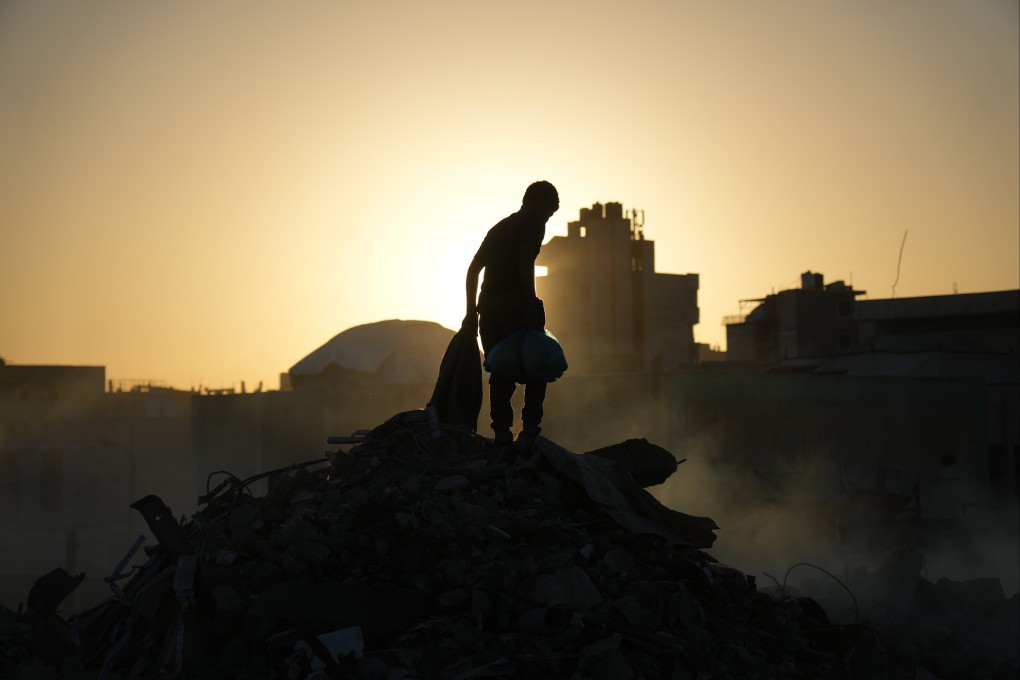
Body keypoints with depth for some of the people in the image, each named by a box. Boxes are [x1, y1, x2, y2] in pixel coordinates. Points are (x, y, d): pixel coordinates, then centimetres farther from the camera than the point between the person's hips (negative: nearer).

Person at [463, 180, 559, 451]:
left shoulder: (500, 227, 24)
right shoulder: (534, 224, 3)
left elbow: (473, 269, 20)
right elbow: (525, 262, -14)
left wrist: (472, 312, 20)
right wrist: (531, 303, -15)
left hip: (488, 307, 6)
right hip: (515, 304, -6)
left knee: (500, 373, 9)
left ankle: (501, 433, 3)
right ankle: (529, 429, -8)